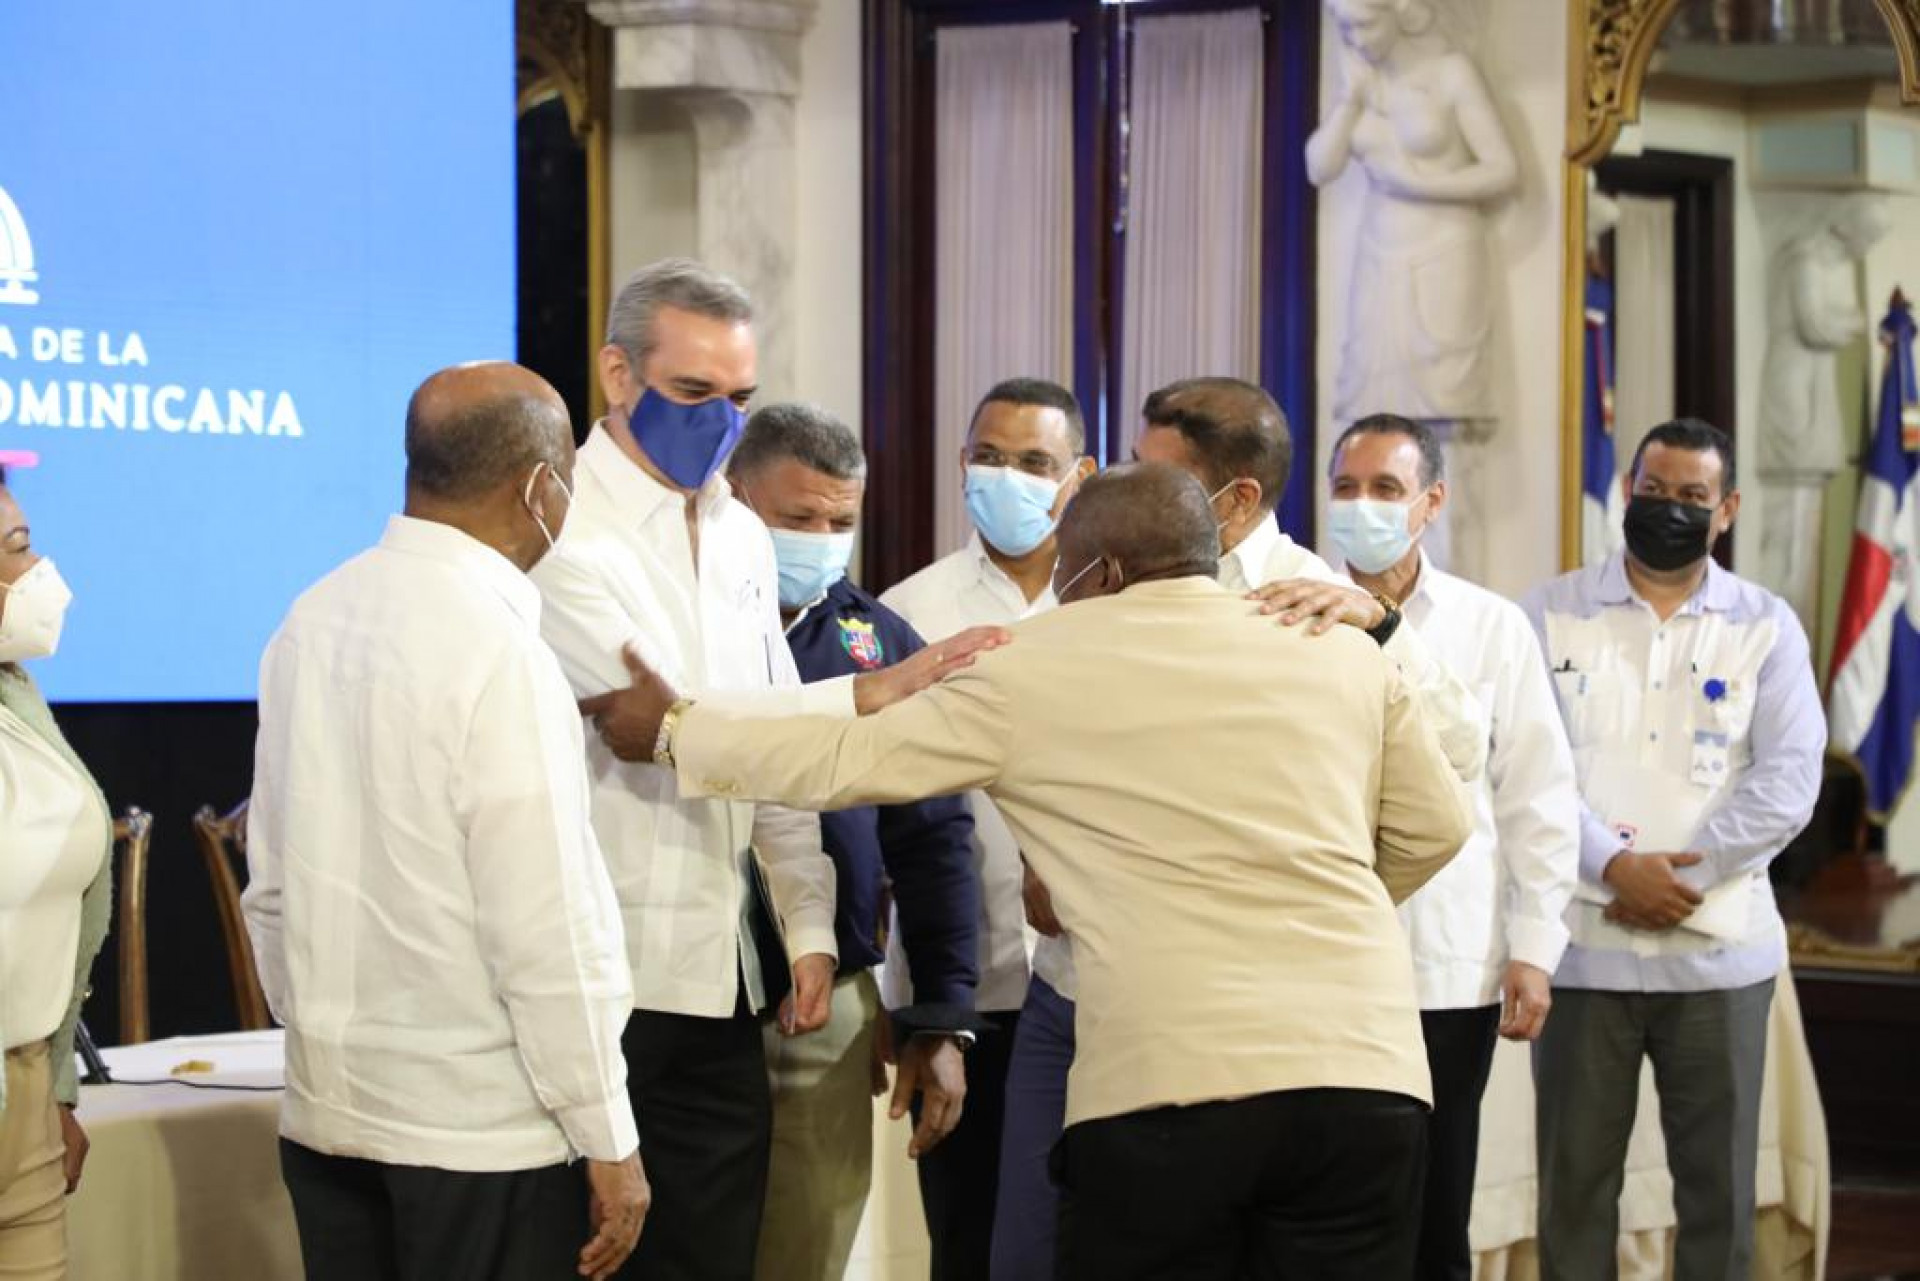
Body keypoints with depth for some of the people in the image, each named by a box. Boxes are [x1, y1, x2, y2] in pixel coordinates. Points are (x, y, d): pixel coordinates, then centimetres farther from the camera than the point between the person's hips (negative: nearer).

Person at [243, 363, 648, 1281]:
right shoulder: (495, 648, -17)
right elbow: (546, 928, -18)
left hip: (327, 1110, 7)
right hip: (479, 1133, -7)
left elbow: (271, 884, 10)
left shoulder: (313, 620, 4)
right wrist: (608, 1141, -10)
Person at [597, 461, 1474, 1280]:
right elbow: (1434, 828, 19)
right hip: (1365, 1071, 3)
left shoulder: (1039, 669, 4)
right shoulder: (1343, 651, 13)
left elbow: (844, 763, 7)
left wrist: (675, 726, 20)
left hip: (1168, 1080, -3)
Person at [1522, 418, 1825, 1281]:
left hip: (1719, 950, 1)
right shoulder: (1551, 613, 3)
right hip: (1581, 944, 0)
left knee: (1718, 1180, 7)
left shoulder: (1766, 626, 5)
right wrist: (1615, 867, -18)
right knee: (1574, 1177, 5)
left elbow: (1788, 781, -4)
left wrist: (1682, 872, -13)